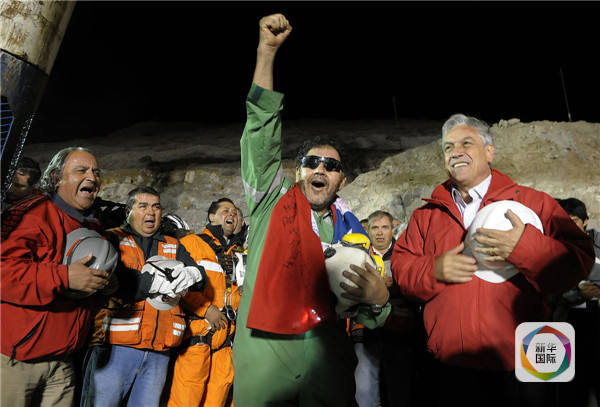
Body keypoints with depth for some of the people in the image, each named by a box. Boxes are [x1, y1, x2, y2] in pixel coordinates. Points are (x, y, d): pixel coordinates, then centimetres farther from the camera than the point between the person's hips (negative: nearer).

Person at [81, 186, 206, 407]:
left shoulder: (174, 247, 17)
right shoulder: (112, 239, 3)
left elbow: (200, 277, 4)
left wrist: (186, 275, -18)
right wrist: (154, 282, -16)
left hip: (159, 350, 4)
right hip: (115, 346, -4)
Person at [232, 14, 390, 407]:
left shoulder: (350, 228, 9)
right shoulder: (272, 201, 4)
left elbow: (366, 315, 13)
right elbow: (261, 131, -4)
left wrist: (377, 299, -11)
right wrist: (267, 51, -7)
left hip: (328, 360, 2)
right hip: (264, 352, -2)